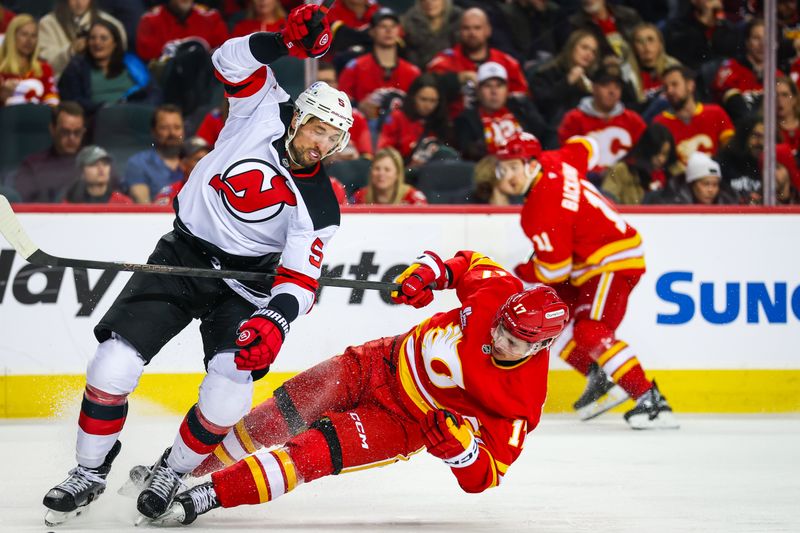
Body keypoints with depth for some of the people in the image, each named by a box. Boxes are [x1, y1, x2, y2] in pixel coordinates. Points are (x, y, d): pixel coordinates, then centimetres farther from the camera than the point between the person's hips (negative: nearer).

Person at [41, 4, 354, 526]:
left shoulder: (319, 208, -14)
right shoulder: (265, 111, -9)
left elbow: (300, 280, -18)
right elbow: (234, 61, -17)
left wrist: (274, 321, -38)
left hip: (242, 281, -1)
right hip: (184, 254, 1)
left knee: (230, 394, -22)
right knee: (114, 365, -13)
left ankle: (174, 471, 6)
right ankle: (90, 471, 7)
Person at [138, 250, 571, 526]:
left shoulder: (521, 401, -26)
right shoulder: (496, 291, -19)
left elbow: (486, 477, -21)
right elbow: (469, 263, 4)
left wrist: (461, 446, -40)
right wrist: (430, 270, -13)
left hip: (404, 420, -4)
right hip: (382, 363, 4)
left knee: (314, 451, -23)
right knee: (275, 420, -1)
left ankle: (202, 498, -21)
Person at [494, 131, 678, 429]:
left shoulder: (542, 209, -25)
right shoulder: (552, 163, 0)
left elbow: (554, 269, -22)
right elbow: (583, 147, 22)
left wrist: (520, 274, -3)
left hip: (614, 262, -11)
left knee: (591, 332, -27)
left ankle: (651, 402, -32)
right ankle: (600, 379, 10)